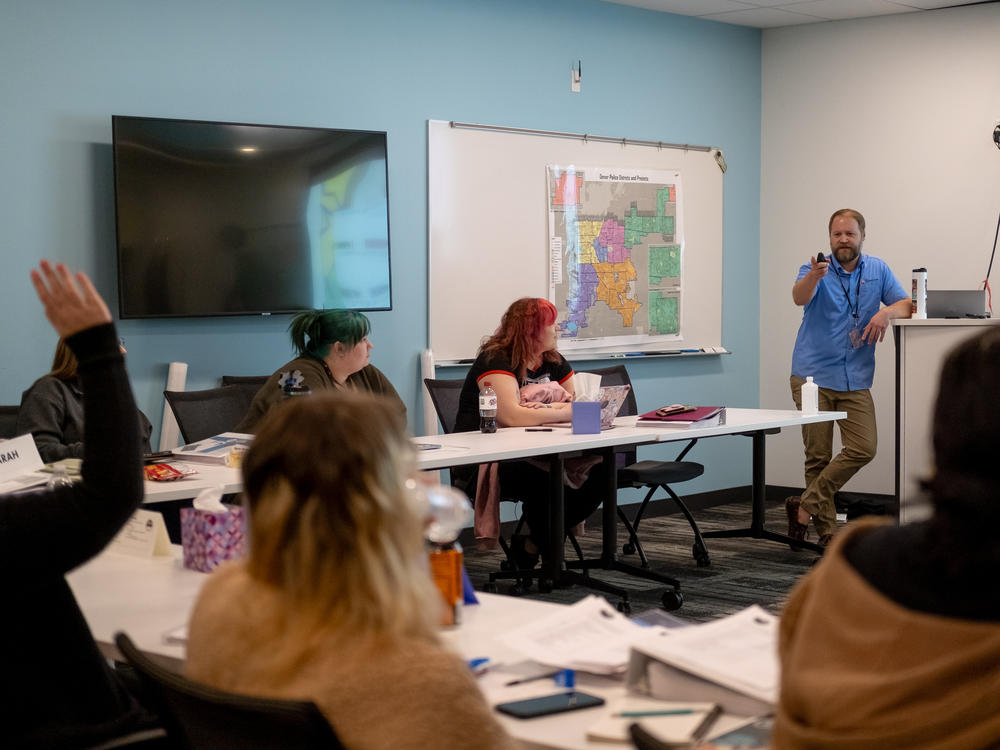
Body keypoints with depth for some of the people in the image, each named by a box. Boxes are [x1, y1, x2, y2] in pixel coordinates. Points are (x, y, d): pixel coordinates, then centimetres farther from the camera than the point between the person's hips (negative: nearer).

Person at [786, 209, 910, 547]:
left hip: (855, 378, 3)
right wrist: (814, 276, -46)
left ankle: (806, 506, 0)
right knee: (818, 456, -2)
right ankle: (827, 529, 8)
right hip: (813, 376, -3)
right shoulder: (815, 269, -3)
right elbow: (800, 297, -24)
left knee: (863, 449, -10)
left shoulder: (877, 270, 9)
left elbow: (906, 304, 7)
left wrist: (886, 312, -16)